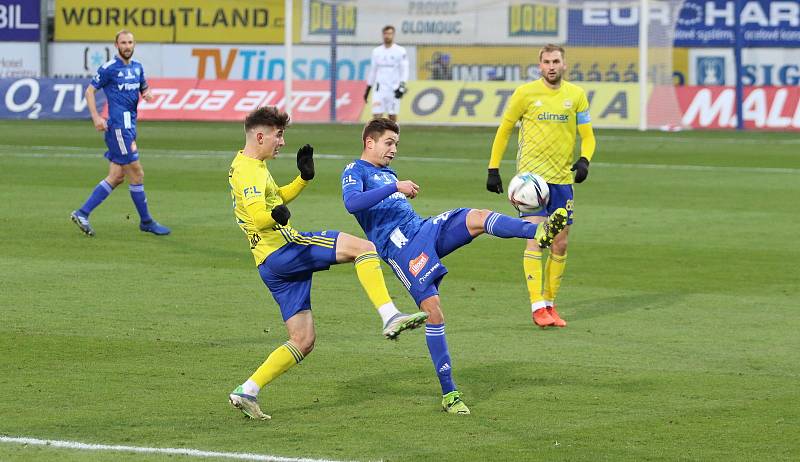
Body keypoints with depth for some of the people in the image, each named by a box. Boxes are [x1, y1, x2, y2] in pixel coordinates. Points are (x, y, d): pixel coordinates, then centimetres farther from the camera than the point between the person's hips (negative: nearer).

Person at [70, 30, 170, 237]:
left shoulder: (137, 67, 14)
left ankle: (82, 213, 10)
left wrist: (147, 94, 2)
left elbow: (144, 88, 26)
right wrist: (96, 117, -13)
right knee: (136, 173, -4)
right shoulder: (109, 68, -7)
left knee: (116, 177, 7)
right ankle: (146, 222, 6)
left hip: (130, 124, 8)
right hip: (118, 125, -8)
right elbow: (90, 90, -4)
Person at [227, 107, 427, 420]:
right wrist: (275, 215, -50)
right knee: (362, 247, -17)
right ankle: (390, 317, -28)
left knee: (303, 341, 10)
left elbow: (278, 197, 38)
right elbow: (256, 215, -29)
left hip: (273, 265, 10)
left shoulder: (250, 165, 21)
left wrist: (304, 178, 24)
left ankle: (246, 392, 6)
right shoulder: (249, 171, -11)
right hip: (282, 249, -10)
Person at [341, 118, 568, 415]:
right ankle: (449, 393, -9)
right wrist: (395, 187, -23)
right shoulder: (354, 172, 1)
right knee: (432, 311, -15)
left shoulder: (387, 174, 29)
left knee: (477, 218, -19)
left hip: (423, 229, 8)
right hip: (400, 247, -8)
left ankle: (539, 233, -41)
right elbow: (351, 202, -21)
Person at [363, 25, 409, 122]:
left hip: (394, 89, -2)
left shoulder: (400, 51, -1)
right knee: (376, 115, -8)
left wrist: (402, 86, -18)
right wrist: (367, 90, 17)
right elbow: (372, 71, 17)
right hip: (379, 89, 3)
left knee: (392, 117, 1)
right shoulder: (376, 51, 10)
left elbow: (404, 70, -4)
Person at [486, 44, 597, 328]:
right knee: (535, 238, -14)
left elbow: (587, 136, 9)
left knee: (560, 244, 7)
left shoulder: (576, 95, 5)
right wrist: (493, 169, 4)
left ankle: (550, 304, 20)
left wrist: (584, 160, -12)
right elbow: (504, 131, 7)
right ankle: (537, 307, -14)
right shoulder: (525, 94, -2)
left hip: (563, 178, 4)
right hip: (531, 175, -4)